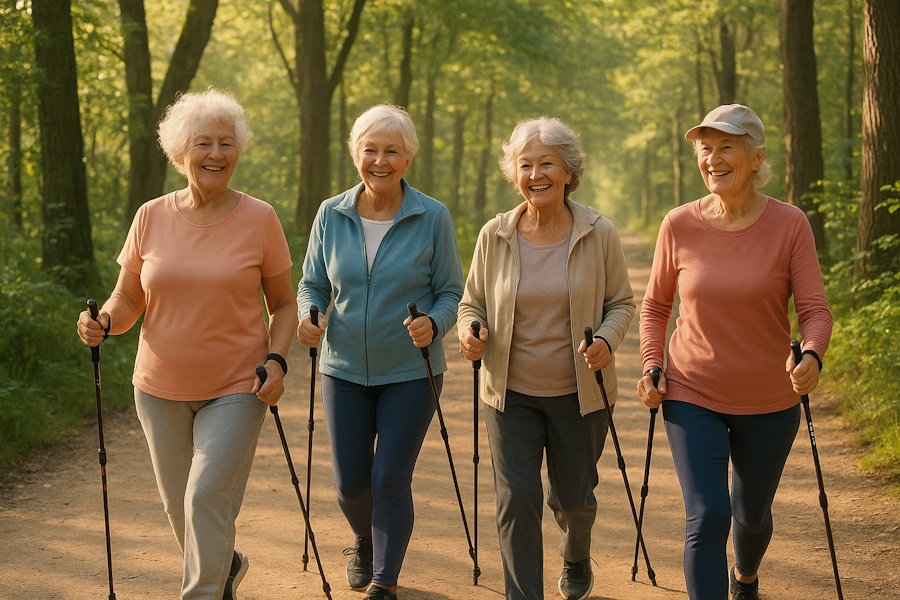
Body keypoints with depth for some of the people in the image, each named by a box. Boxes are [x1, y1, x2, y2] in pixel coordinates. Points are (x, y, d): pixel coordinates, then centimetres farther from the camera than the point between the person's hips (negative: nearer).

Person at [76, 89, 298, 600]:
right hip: (161, 387, 3)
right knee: (179, 504, 16)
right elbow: (128, 300, 5)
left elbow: (284, 303, 1)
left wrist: (277, 360, -14)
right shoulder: (151, 218, -1)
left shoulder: (259, 219, -6)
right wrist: (103, 323, -16)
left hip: (236, 389, -3)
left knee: (208, 499, -13)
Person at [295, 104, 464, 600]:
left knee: (390, 478, -5)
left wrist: (433, 324, -25)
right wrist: (308, 316, -15)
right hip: (345, 369, 3)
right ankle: (364, 542, 41)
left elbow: (451, 293, -4)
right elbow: (312, 284, 6)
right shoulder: (331, 215, -1)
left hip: (411, 372, -2)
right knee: (350, 481, 8)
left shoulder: (432, 218, -8)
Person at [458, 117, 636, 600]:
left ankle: (576, 561, 49)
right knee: (516, 501, -8)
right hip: (510, 393, 0)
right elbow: (472, 302, 6)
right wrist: (470, 334, -16)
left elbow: (621, 302, 2)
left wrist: (606, 340, -19)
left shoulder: (599, 235, -7)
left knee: (572, 496, 15)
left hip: (578, 393, 0)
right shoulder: (494, 236, -4)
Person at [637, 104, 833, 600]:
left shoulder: (789, 225, -10)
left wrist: (811, 357, -32)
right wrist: (652, 365, -6)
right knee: (707, 517, -14)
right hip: (692, 396, -1)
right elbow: (655, 305, 7)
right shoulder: (679, 225, -7)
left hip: (769, 400, 1)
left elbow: (815, 309, -12)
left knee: (752, 513, 20)